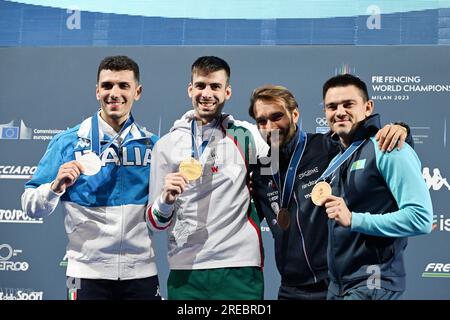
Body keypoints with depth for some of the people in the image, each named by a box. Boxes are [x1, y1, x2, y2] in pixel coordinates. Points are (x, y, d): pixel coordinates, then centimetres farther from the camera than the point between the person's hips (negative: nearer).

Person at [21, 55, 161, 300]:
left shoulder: (152, 144, 4)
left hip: (141, 271, 2)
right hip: (87, 272, -2)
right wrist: (56, 186, -21)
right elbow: (32, 208, -2)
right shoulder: (67, 142, -3)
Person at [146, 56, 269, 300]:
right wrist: (166, 200, -11)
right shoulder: (166, 145, 7)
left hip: (240, 270, -1)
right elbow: (156, 224, 8)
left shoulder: (247, 136, 3)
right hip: (185, 271, 1)